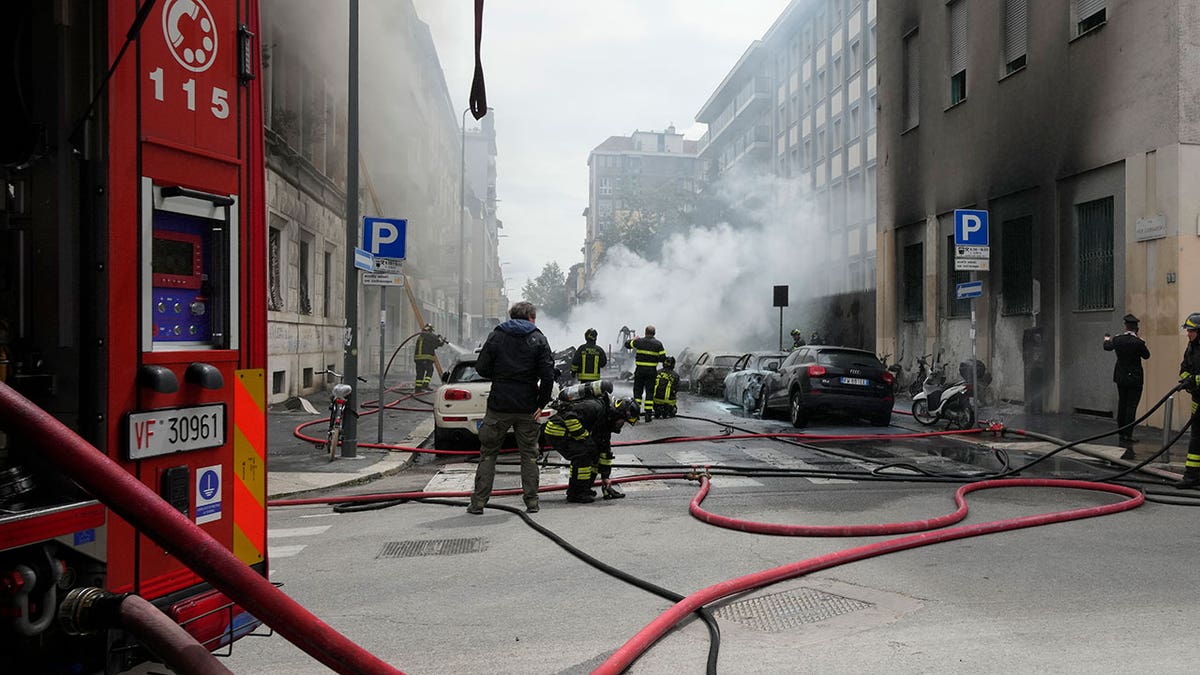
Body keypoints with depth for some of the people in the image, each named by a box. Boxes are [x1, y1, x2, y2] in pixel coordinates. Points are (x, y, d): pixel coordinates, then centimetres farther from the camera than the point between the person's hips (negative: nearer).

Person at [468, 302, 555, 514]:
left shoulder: (496, 336, 3)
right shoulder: (538, 339, 0)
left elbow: (481, 368, 0)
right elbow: (548, 375, -9)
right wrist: (541, 403, 0)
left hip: (499, 406, 0)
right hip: (527, 408, 0)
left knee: (488, 454, 8)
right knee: (529, 454, 11)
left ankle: (478, 502, 6)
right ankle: (531, 501, 10)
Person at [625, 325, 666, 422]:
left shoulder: (639, 341, -3)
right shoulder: (658, 344, -3)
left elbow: (627, 344, 11)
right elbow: (663, 358, -5)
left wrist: (633, 339, 30)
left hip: (640, 370, 0)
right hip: (652, 371, 0)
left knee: (637, 391, 9)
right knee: (649, 392, 5)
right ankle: (648, 414, 3)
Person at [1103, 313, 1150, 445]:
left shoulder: (1117, 339, -4)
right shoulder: (1138, 342, -17)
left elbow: (1107, 347, 17)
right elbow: (1146, 355, 0)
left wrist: (1107, 339, 39)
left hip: (1120, 377, 4)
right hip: (1134, 379, -4)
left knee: (1122, 404, 16)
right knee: (1131, 406, -2)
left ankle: (1121, 431, 23)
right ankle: (1127, 435, -4)